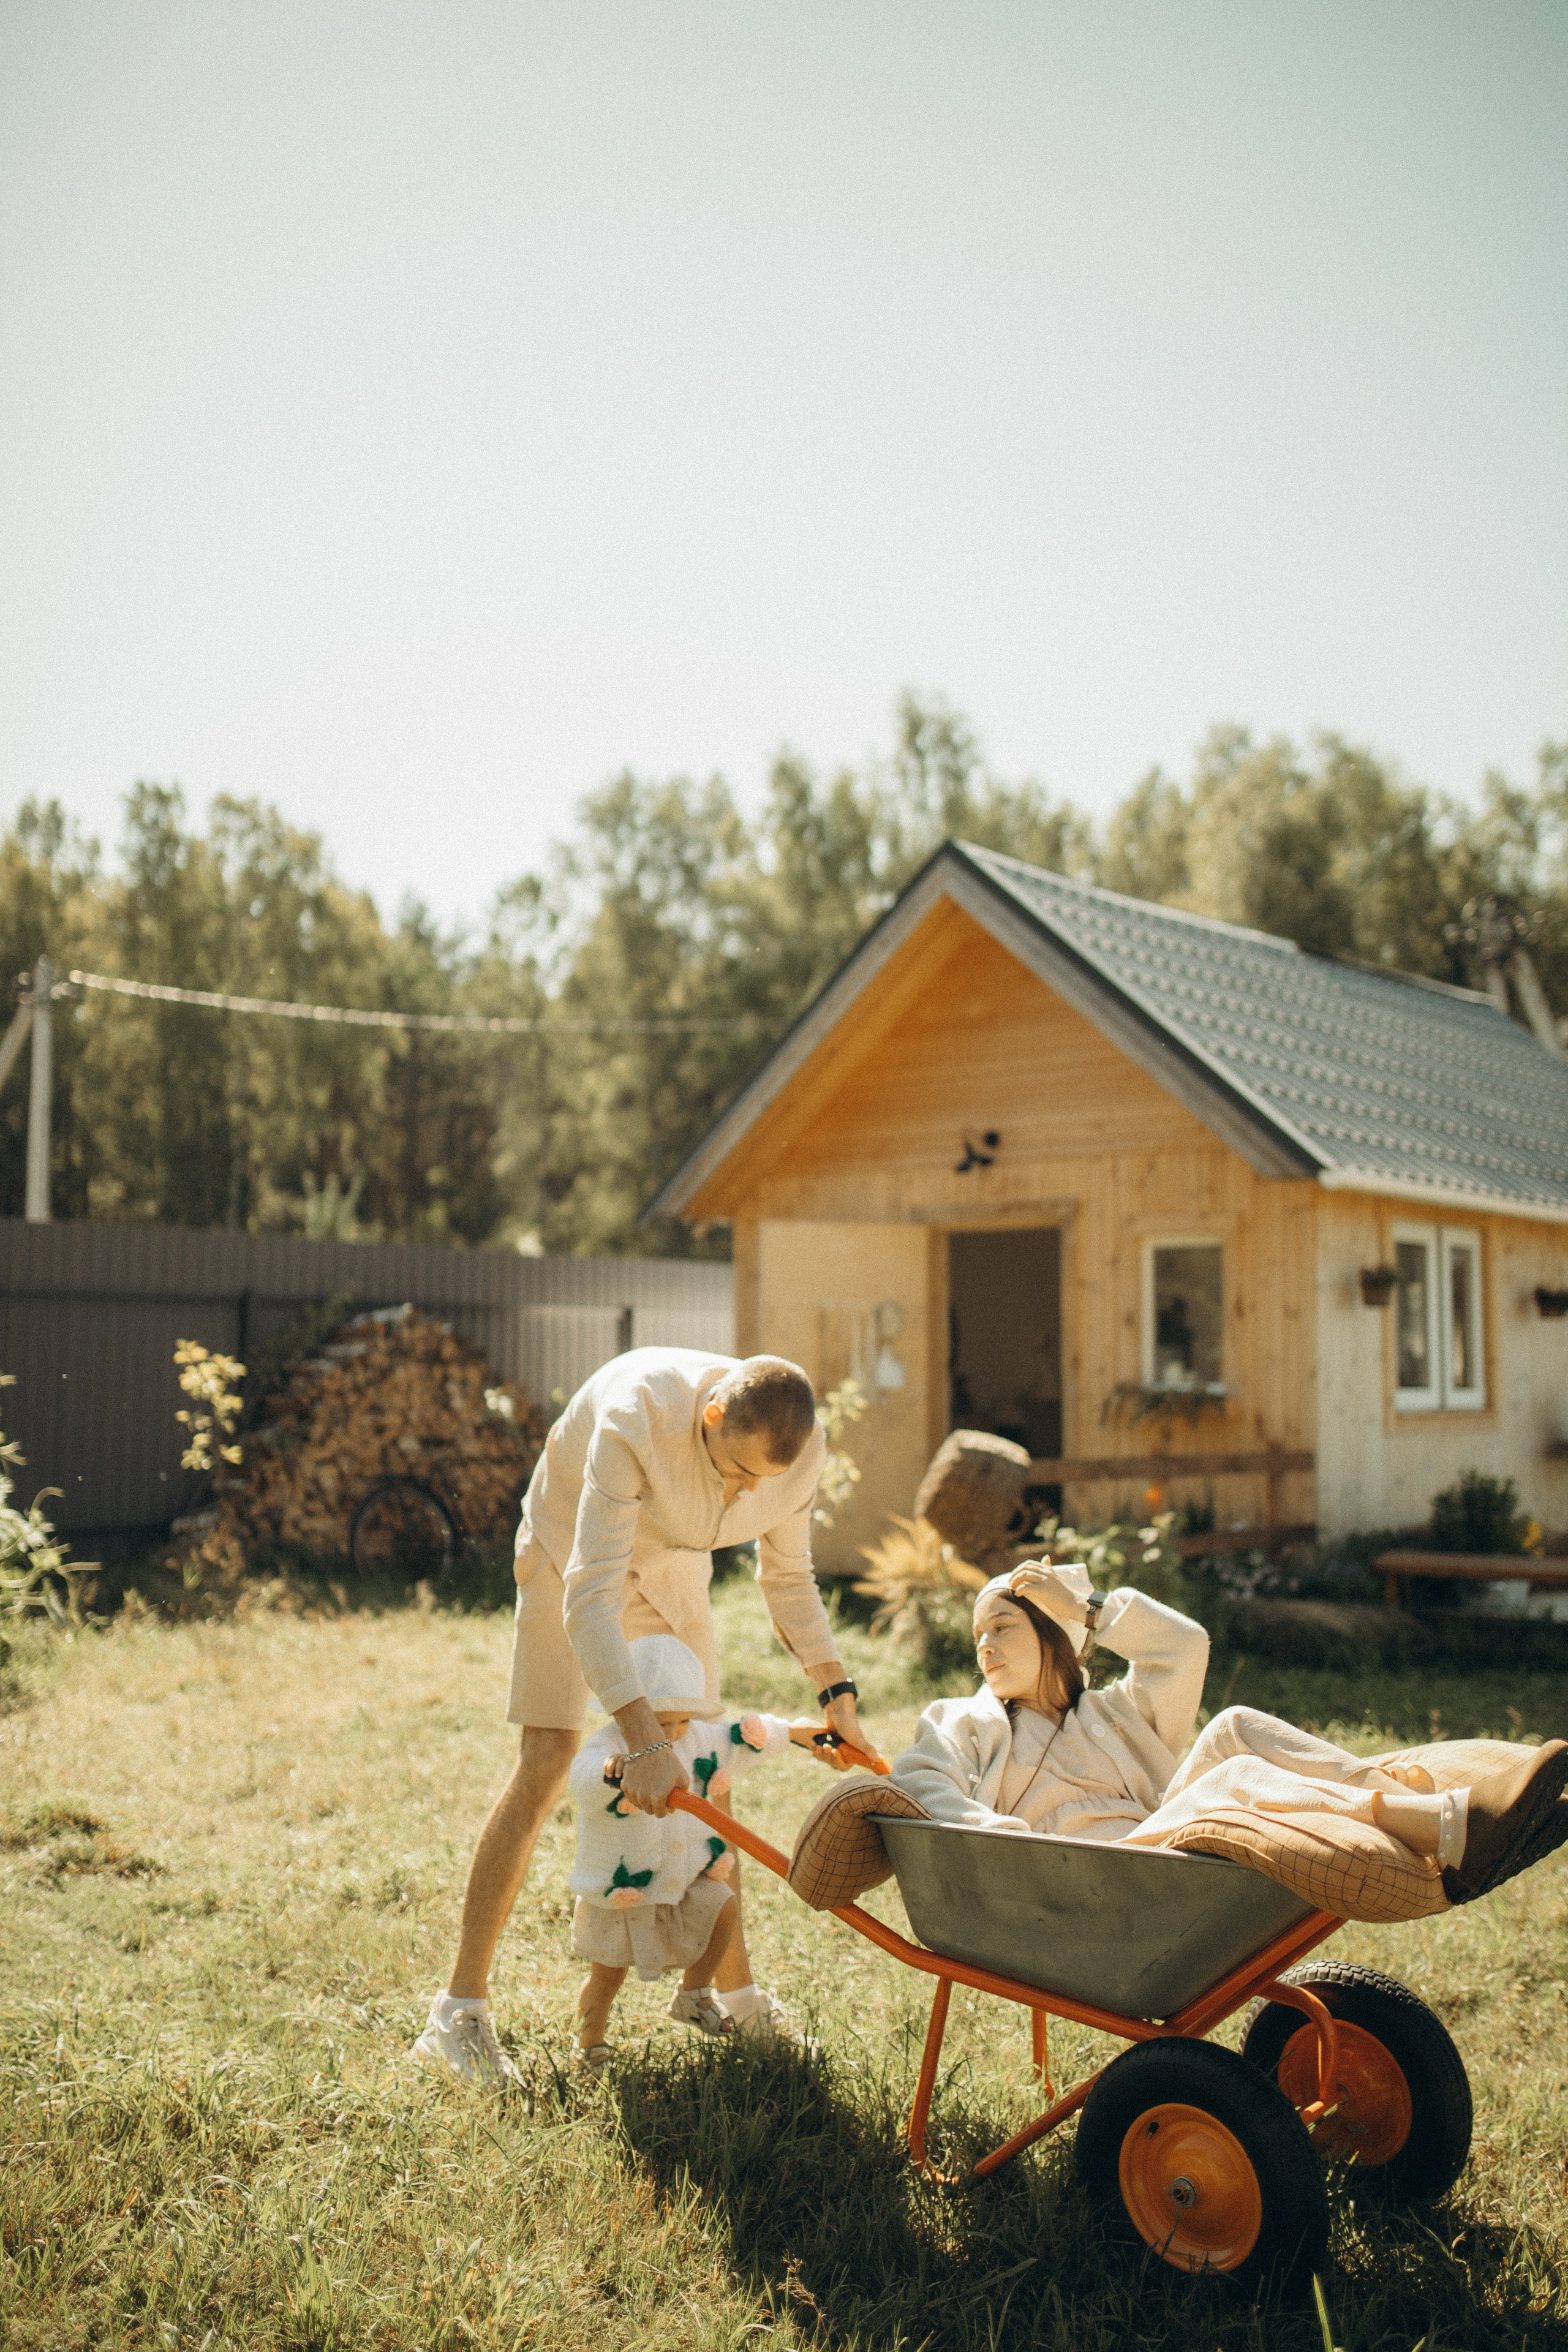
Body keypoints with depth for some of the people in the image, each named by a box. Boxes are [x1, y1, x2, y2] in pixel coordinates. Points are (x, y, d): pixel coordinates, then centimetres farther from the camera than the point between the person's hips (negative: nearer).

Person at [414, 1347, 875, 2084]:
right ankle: (459, 2012, -8)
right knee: (547, 1764, -14)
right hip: (570, 1553, -5)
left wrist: (836, 1692, -7)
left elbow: (788, 1576, -3)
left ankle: (736, 1991, 20)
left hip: (671, 1567, 5)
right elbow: (589, 1595, -45)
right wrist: (643, 1740, -52)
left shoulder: (800, 1446, -23)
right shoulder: (636, 1419, -41)